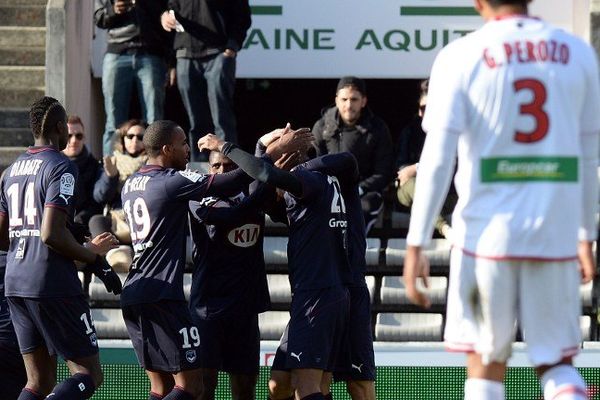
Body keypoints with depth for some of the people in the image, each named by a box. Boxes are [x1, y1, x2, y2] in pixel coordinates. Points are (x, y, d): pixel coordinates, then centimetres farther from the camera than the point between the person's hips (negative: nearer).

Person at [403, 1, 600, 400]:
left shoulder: (460, 57, -3)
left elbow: (437, 159, -7)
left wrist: (416, 245, -5)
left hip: (487, 232, -2)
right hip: (556, 236, 2)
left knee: (486, 361, 10)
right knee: (556, 363, 9)